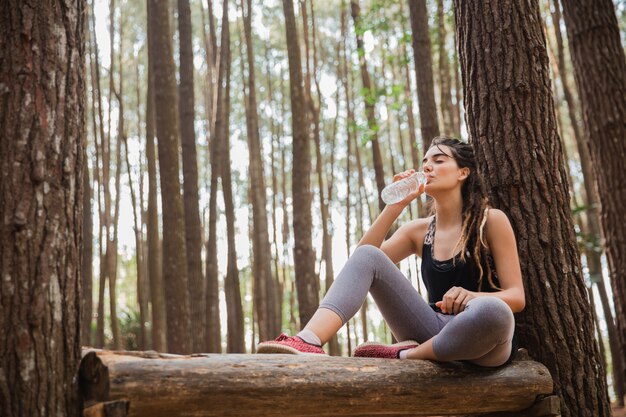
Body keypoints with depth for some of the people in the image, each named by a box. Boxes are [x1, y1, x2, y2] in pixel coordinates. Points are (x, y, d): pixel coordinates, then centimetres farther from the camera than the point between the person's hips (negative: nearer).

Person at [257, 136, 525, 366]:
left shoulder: (491, 221, 1)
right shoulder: (418, 231, 13)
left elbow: (516, 297, -4)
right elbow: (361, 258, -1)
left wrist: (473, 296, -26)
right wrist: (396, 204, -6)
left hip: (481, 343, -3)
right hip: (435, 332, 3)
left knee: (492, 311, -42)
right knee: (368, 255, -15)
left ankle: (406, 355, -20)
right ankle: (308, 342, -38)